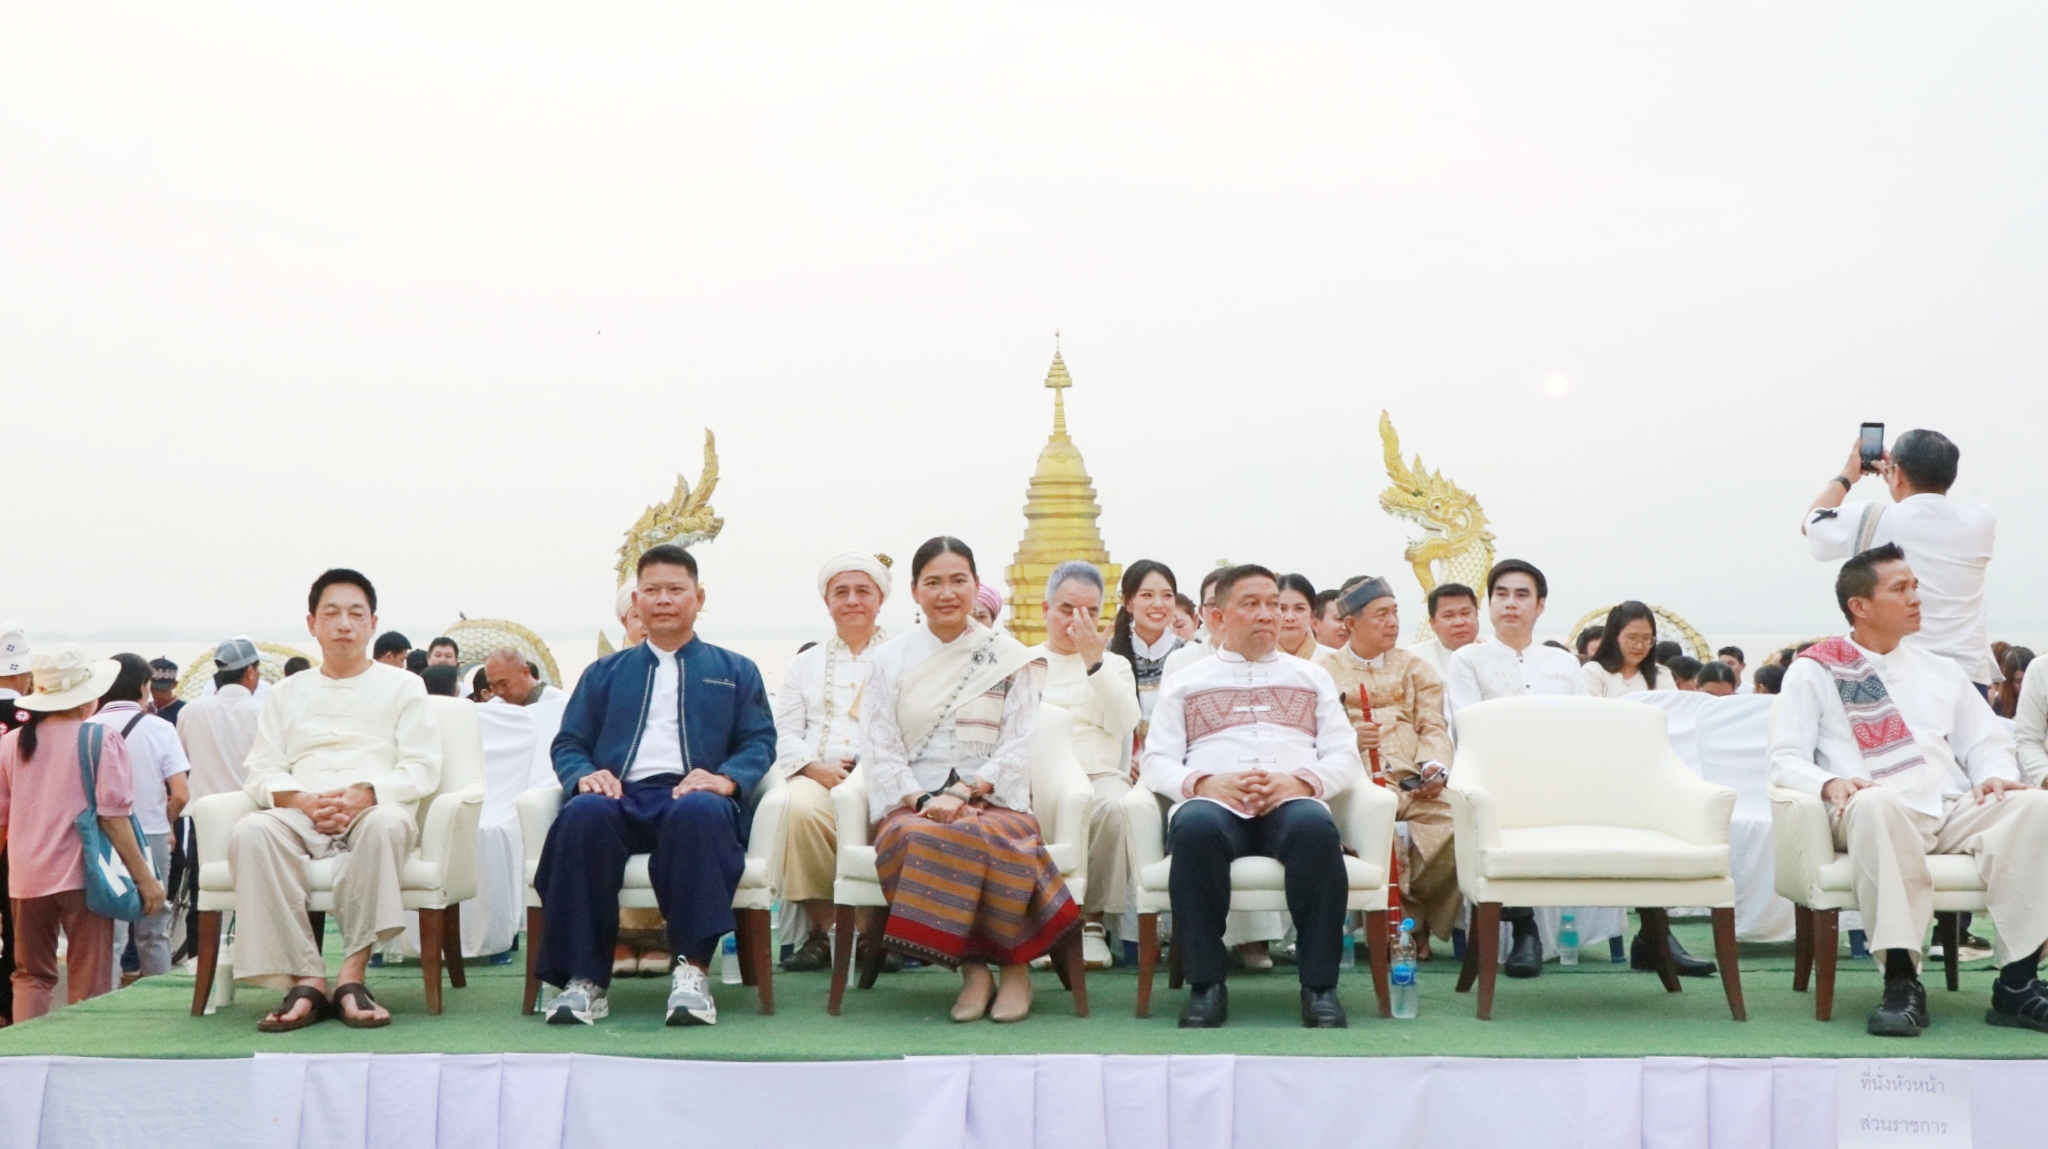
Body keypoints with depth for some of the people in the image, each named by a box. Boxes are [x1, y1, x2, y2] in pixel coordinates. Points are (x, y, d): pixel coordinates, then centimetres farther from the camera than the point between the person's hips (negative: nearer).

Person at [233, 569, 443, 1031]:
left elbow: (422, 768, 5)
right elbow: (261, 771, 12)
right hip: (301, 817, 2)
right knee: (251, 832, -33)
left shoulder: (402, 686, 17)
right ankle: (305, 979, -35)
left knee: (386, 823, -39)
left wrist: (363, 795, -14)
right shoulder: (286, 693, 24)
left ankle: (353, 973, -36)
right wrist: (302, 801, -11)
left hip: (374, 812, -2)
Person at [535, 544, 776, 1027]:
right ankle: (584, 978, -34)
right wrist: (584, 775, -5)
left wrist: (727, 779, -11)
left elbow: (760, 742, 12)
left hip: (691, 796, -1)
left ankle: (692, 969, -38)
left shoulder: (735, 671, 25)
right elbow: (568, 744, 20)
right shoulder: (604, 673, 29)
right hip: (620, 798, 2)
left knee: (699, 811, -40)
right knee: (583, 813, -36)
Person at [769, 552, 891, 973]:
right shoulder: (805, 663, 24)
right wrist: (817, 768, -8)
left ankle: (876, 927, -17)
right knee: (801, 809, -34)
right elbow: (785, 734, 13)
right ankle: (821, 929, -20)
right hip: (817, 776, 2)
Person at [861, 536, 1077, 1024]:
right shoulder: (891, 661, 13)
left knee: (983, 836, -37)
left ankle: (1015, 964, -17)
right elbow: (879, 749, 5)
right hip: (912, 805, 1)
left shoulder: (1010, 658, 9)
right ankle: (971, 965, -21)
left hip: (992, 801, -1)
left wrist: (962, 793, -15)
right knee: (917, 839, -35)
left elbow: (1018, 746, 1)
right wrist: (922, 801, -13)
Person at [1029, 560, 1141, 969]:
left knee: (1113, 807, -36)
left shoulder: (1115, 665, 21)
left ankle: (1093, 919, -19)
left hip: (1100, 775, 1)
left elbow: (1124, 722, 1)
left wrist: (1094, 661, -7)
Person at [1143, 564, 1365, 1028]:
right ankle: (1206, 985, -30)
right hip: (1215, 803, 0)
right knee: (1196, 826, -38)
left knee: (1314, 826, -36)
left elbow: (1344, 756, 14)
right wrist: (1205, 783, -10)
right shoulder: (1184, 683, 23)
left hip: (1291, 803, 1)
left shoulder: (1311, 676, 26)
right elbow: (1157, 763, 11)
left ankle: (1319, 986, -30)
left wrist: (1299, 781, -7)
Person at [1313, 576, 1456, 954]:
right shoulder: (1323, 670, 17)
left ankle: (1413, 917, -6)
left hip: (1413, 782, 3)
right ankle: (1408, 922, -13)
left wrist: (1435, 766, -9)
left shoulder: (1415, 668, 26)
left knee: (1452, 821, -29)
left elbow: (1433, 728, 12)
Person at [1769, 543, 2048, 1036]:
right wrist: (1829, 784, -19)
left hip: (1956, 811, 4)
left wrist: (1994, 774, -4)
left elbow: (1987, 745, 20)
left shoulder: (1944, 671, 27)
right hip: (1875, 815, -4)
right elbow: (1786, 759, 3)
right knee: (1877, 804, -41)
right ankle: (1901, 981, -39)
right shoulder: (1814, 671, 12)